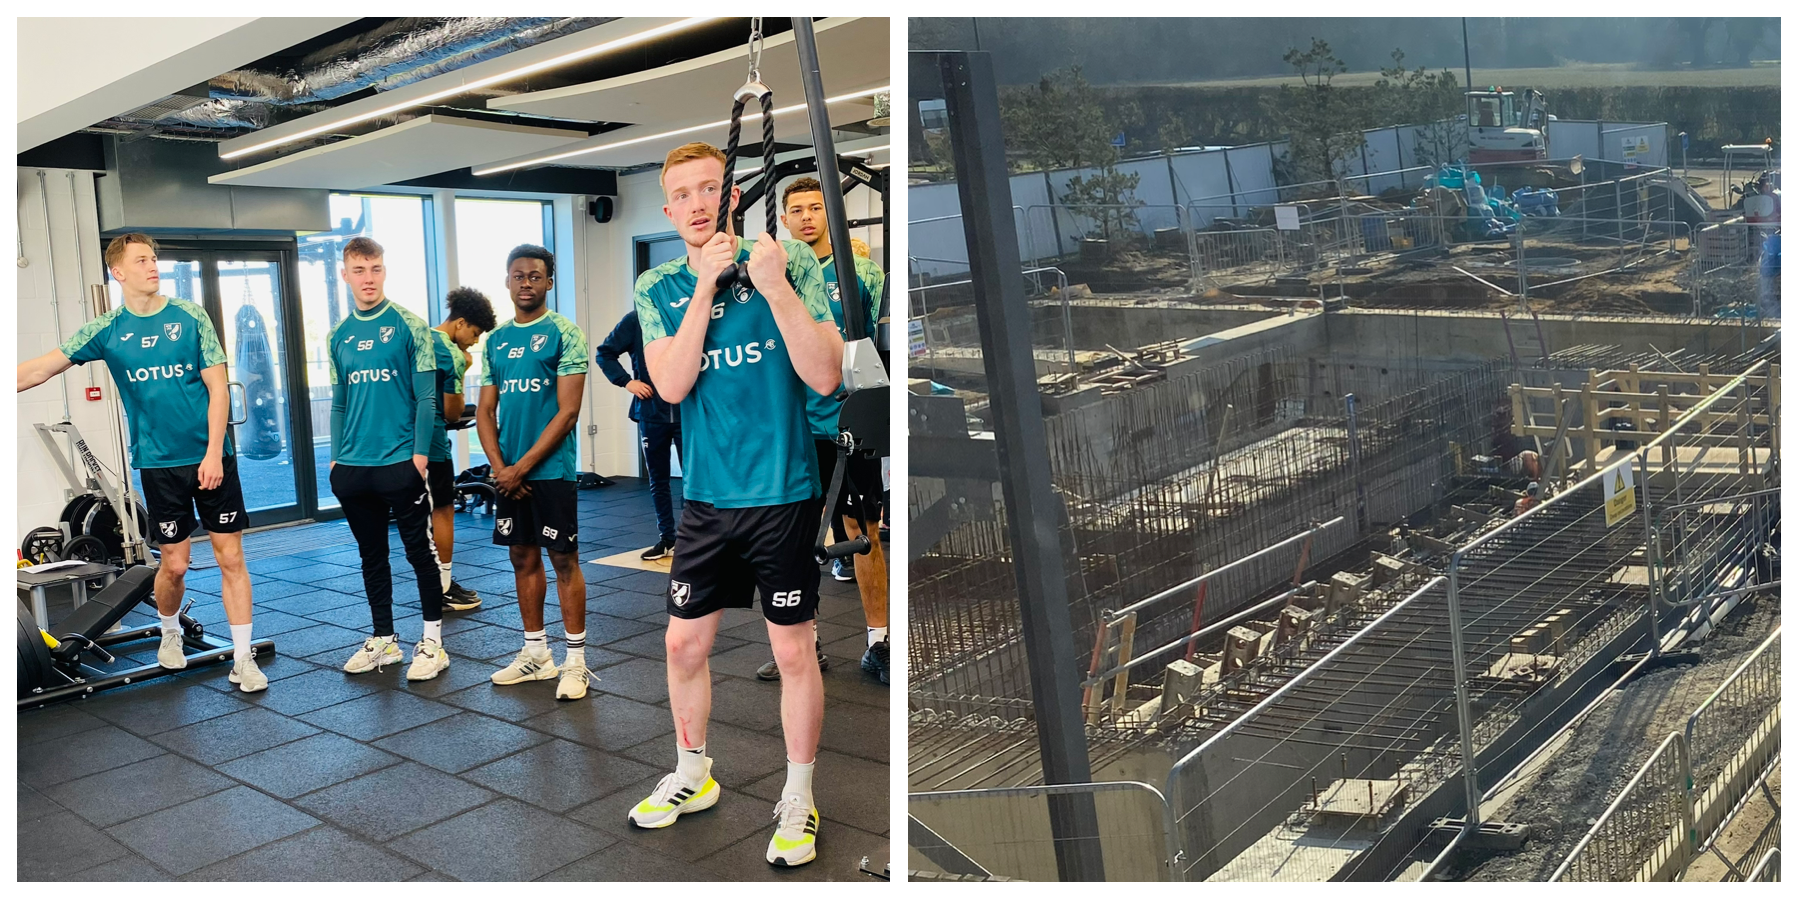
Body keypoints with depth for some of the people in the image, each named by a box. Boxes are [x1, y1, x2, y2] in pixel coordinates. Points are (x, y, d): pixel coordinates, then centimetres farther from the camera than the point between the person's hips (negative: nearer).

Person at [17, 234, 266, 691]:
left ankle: (243, 659, 7)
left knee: (231, 557, -1)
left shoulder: (190, 318, -1)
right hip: (158, 463, 1)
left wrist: (213, 454, -9)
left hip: (211, 457, -1)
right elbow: (42, 368, -1)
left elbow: (217, 387, -3)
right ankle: (170, 632, 36)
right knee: (174, 564, 6)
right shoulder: (106, 330, 2)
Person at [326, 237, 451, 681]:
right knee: (371, 556, 14)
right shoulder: (338, 336, 10)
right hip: (353, 468, 5)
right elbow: (339, 403, 14)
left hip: (402, 462, -5)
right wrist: (336, 458, 9)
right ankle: (382, 640, 26)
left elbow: (426, 396, -7)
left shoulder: (409, 325, -4)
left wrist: (420, 453, -12)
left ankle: (433, 643, 12)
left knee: (420, 552, 2)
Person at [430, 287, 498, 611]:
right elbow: (453, 413, -10)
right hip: (432, 440, -9)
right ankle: (444, 589, 4)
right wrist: (462, 373, -3)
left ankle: (438, 583, 20)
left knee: (426, 512, 14)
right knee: (443, 511, -1)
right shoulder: (452, 356, -15)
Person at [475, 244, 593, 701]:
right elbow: (485, 411, 11)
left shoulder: (564, 334, -6)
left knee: (564, 559, -1)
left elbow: (568, 410, -12)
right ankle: (536, 653, 24)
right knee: (523, 558, 12)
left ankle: (575, 659, 7)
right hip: (508, 473, 6)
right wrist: (500, 467, -4)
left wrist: (522, 466, -13)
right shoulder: (496, 340, 11)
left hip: (550, 469, -6)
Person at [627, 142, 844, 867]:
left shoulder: (790, 262, -6)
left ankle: (799, 798, 24)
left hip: (783, 494, -3)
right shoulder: (658, 288, 4)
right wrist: (705, 285, -16)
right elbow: (671, 385, -10)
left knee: (793, 650, 5)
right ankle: (692, 776, 36)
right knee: (684, 644, 12)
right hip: (705, 496, 4)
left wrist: (774, 286, -24)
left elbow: (825, 377, -14)